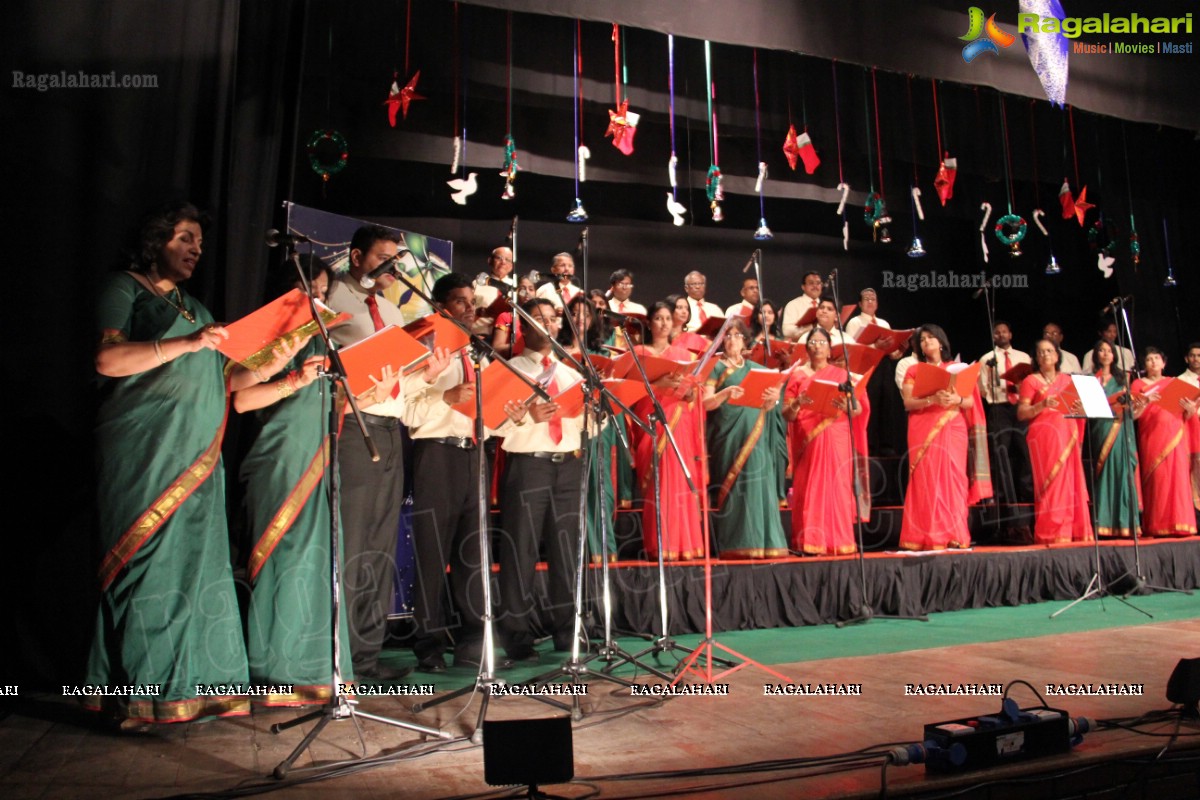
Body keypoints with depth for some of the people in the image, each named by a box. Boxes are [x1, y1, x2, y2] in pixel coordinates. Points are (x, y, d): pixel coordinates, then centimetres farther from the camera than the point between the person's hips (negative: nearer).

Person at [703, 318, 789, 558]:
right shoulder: (716, 368, 6)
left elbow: (765, 408, 13)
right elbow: (706, 403, -5)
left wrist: (772, 399, -9)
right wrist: (725, 392, -23)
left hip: (755, 437, 4)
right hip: (729, 436, -4)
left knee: (758, 485, -3)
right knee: (734, 487, -9)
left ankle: (762, 543, 1)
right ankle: (735, 545, -6)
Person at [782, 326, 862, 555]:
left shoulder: (841, 374, 11)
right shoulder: (798, 375, 8)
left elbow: (858, 409, 6)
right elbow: (787, 415, 3)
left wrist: (846, 406, -15)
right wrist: (797, 404, -17)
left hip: (836, 441, 1)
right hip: (808, 442, -1)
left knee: (837, 487, -3)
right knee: (809, 489, -4)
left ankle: (838, 541, 3)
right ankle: (810, 543, -1)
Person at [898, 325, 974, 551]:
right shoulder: (913, 371, 10)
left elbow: (971, 401, 7)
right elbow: (908, 403, -2)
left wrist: (956, 399, -15)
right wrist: (932, 399, -19)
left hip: (952, 431, 1)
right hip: (924, 432, -1)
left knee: (952, 479, -4)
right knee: (926, 481, -7)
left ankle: (954, 536, -3)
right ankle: (928, 537, -7)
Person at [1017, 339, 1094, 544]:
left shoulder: (1067, 380, 19)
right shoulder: (1031, 380, 4)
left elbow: (1077, 406, 22)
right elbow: (1021, 414, -3)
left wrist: (1080, 409, -1)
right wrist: (1042, 405, -18)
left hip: (1068, 435, 5)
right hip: (1044, 434, -5)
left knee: (1071, 482, 1)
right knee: (1050, 482, -10)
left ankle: (1071, 531, 5)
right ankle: (1051, 533, -8)